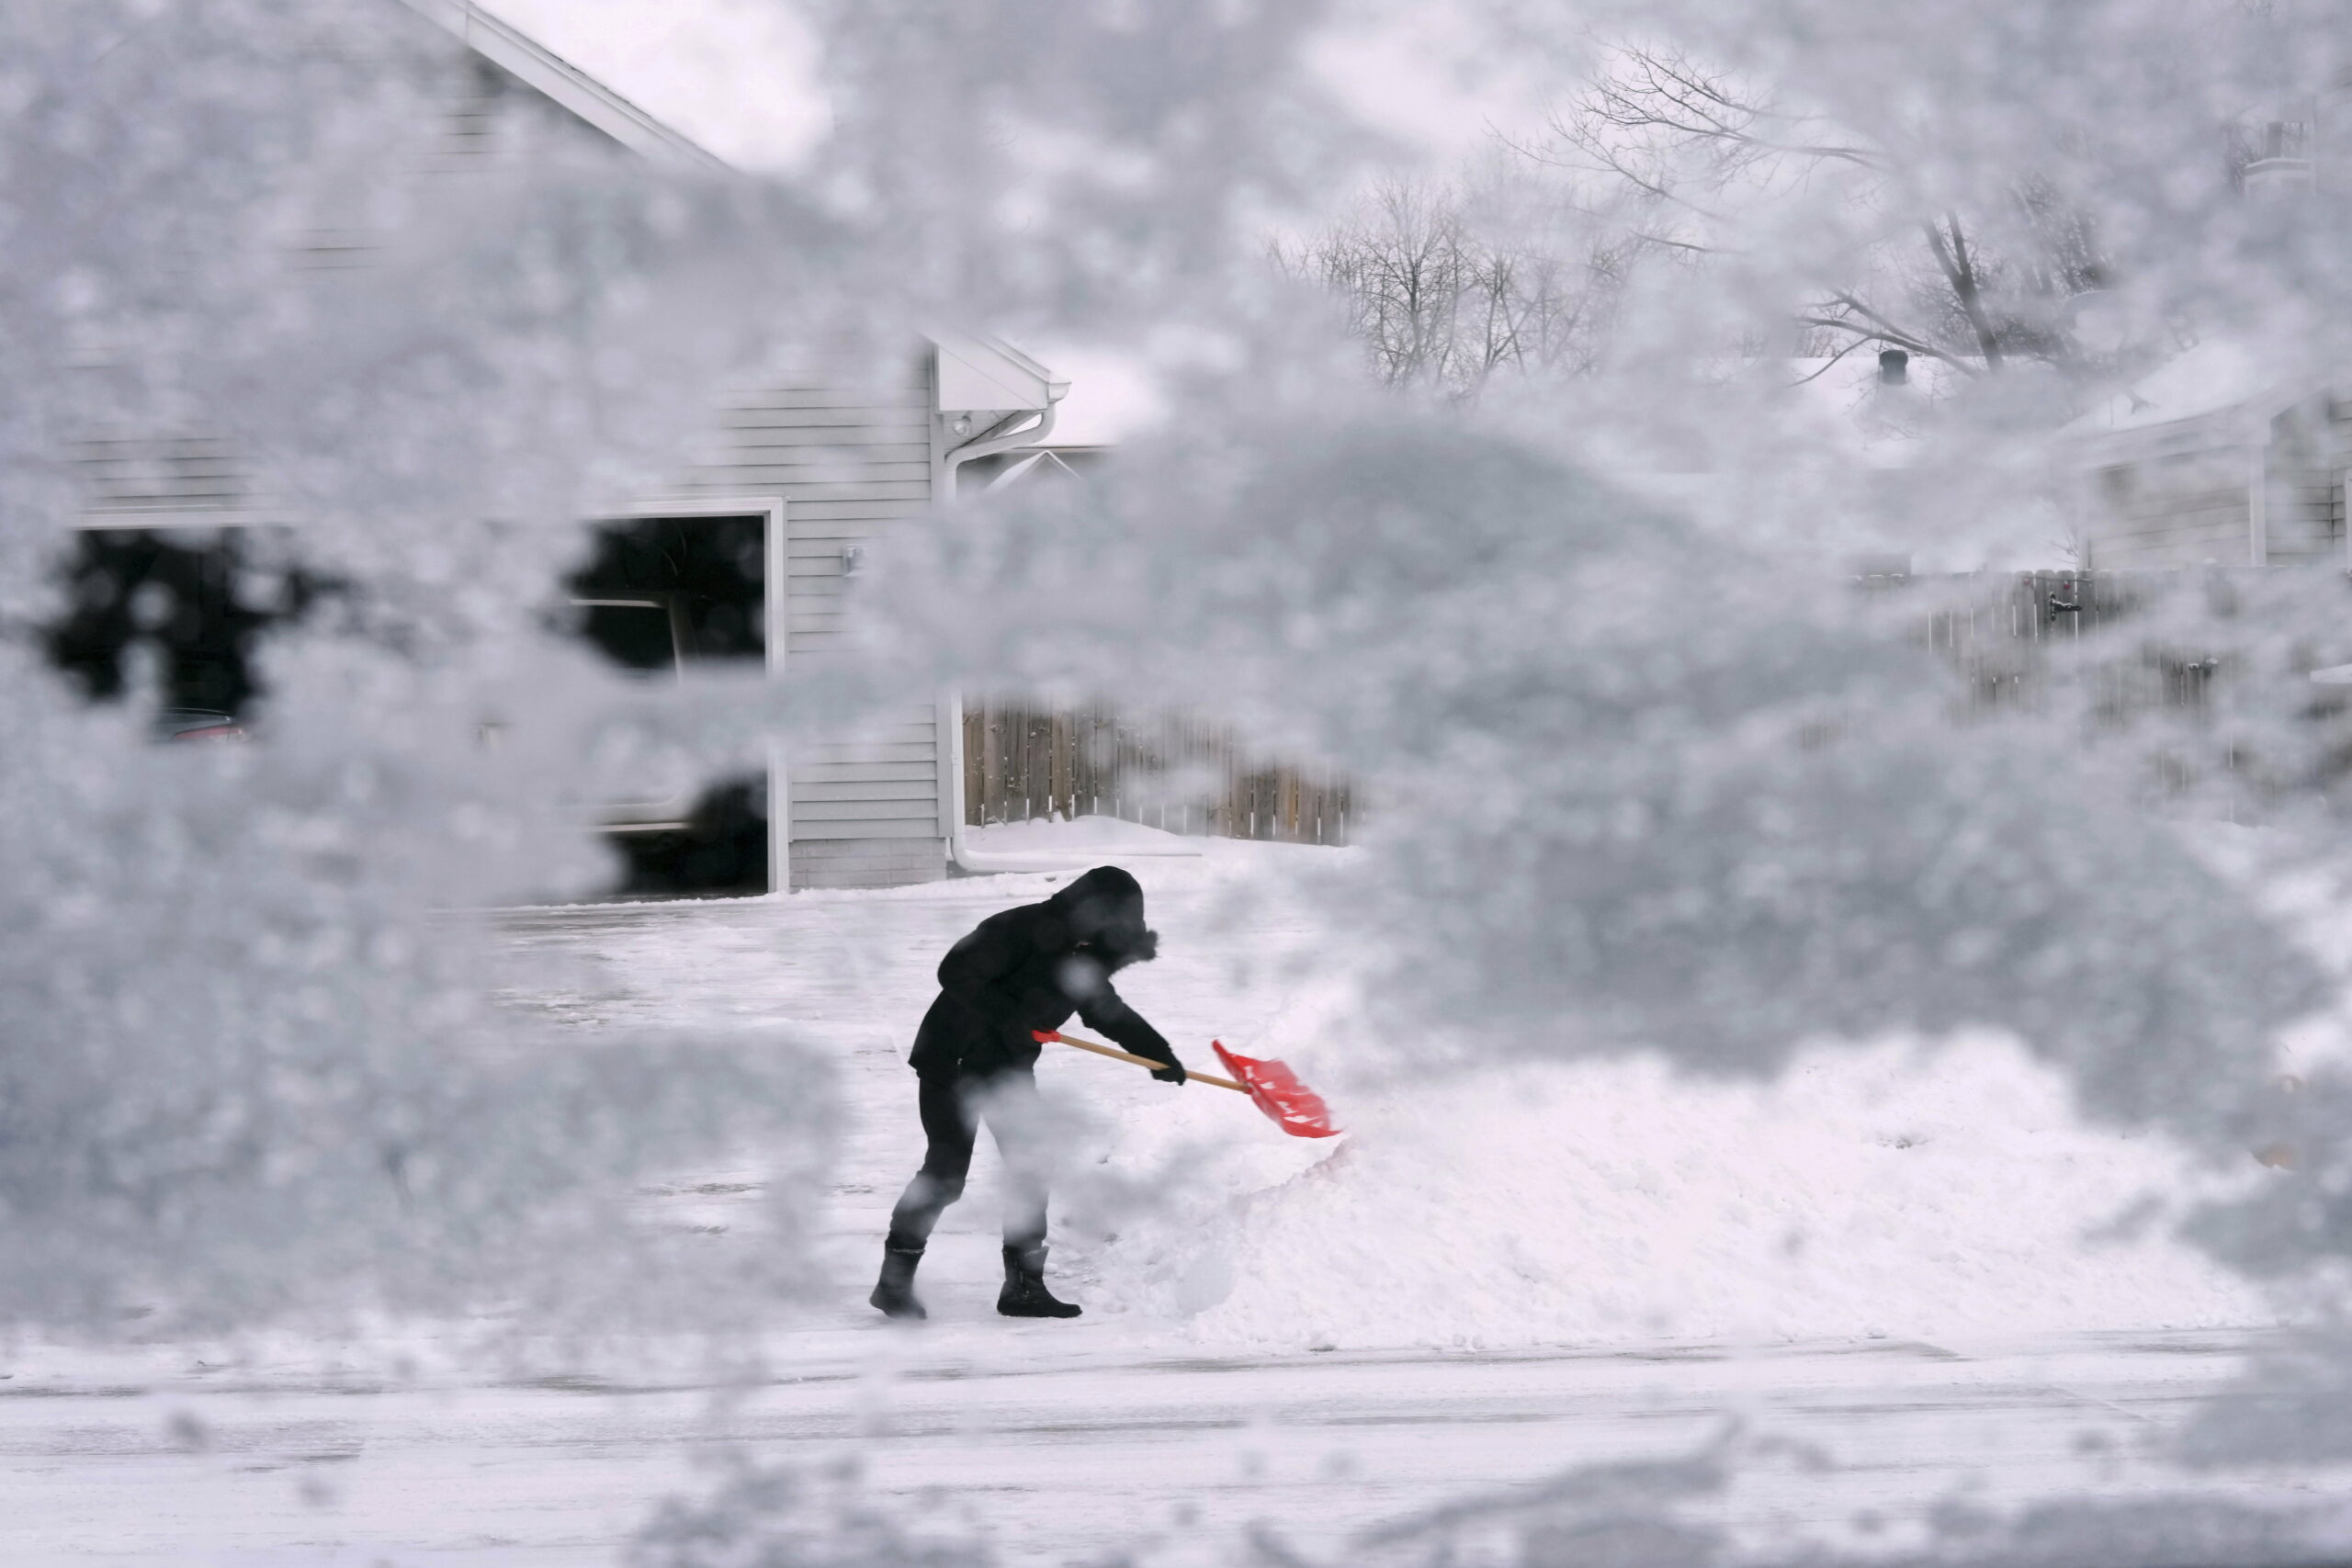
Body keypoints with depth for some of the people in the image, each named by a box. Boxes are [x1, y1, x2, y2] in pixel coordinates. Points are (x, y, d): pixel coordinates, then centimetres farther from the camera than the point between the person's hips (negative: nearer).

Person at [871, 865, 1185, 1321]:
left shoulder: (1085, 958, 4)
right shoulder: (1021, 930, -21)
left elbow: (1111, 1014, 20)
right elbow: (956, 972, -26)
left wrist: (1160, 1054, 20)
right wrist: (1006, 1015, -31)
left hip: (1008, 1065, 8)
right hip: (951, 1057, -8)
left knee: (1029, 1167, 2)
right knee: (945, 1171, -11)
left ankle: (1024, 1284, 8)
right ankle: (894, 1280, -1)